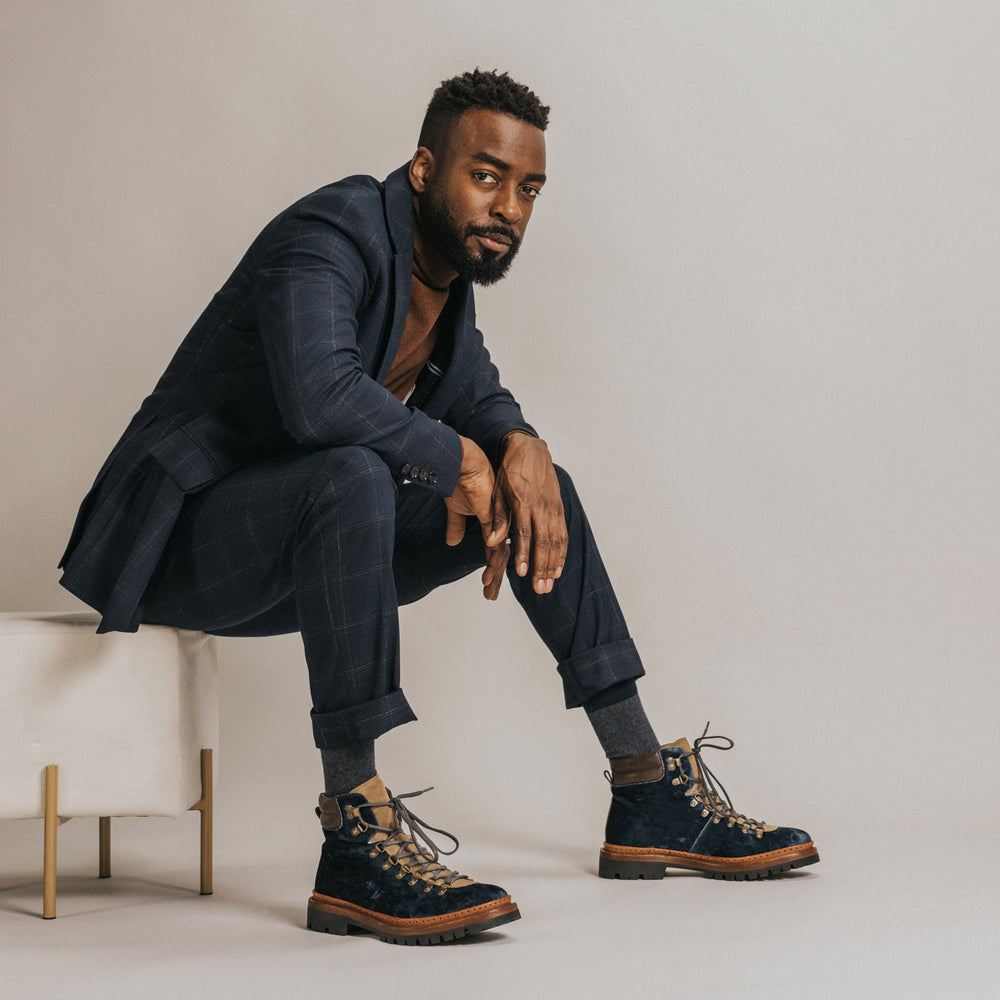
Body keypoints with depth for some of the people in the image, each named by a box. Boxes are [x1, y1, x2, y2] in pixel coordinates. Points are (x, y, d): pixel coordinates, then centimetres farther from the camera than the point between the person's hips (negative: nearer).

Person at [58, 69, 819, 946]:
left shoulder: (443, 265, 6)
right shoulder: (331, 236, -21)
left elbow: (481, 400, 20)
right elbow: (320, 395, -39)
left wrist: (521, 447, -5)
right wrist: (458, 458, -24)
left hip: (309, 539, 10)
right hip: (184, 538, -9)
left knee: (536, 483, 9)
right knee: (352, 476, -38)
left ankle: (650, 796, 12)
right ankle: (354, 837, -35)